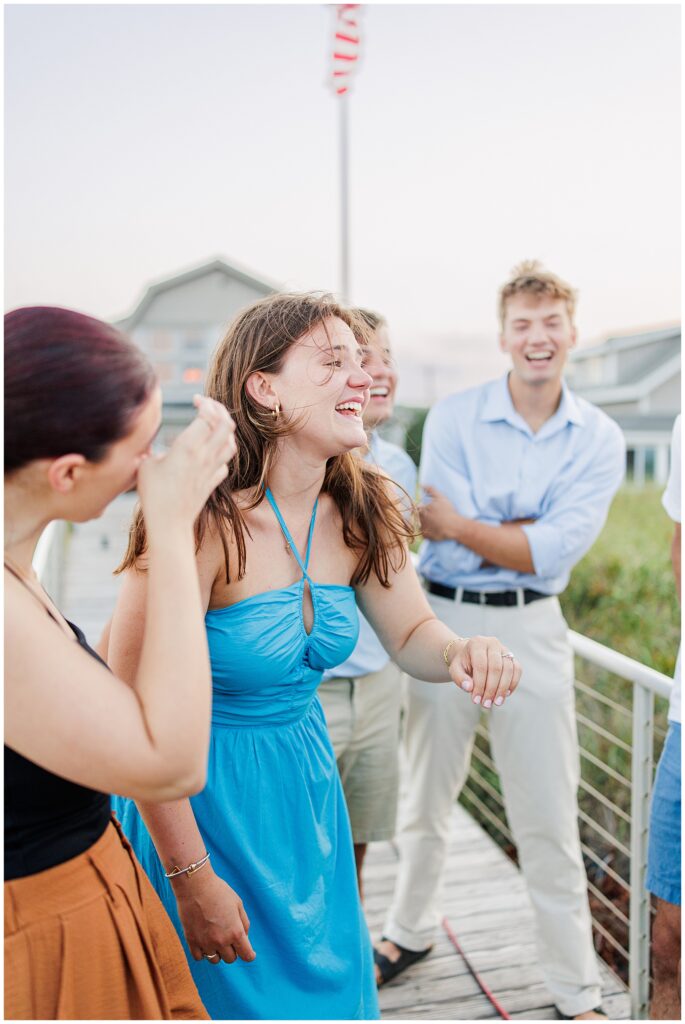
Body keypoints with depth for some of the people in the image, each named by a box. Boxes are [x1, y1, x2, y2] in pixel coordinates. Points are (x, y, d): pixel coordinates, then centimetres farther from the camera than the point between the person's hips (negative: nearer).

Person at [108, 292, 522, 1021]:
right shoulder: (202, 523, -28)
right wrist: (190, 878, -17)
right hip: (204, 792, -6)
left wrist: (462, 653, -19)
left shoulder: (361, 515, -8)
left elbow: (412, 634, 5)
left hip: (305, 779, 6)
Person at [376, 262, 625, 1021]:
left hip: (532, 630, 1)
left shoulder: (598, 439, -1)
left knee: (549, 824, 9)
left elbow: (555, 551, -14)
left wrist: (459, 524, -12)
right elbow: (446, 547, -14)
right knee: (426, 801, 18)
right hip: (444, 621, 0)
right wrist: (532, 526, -13)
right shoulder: (453, 419, -6)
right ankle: (411, 931, 44)